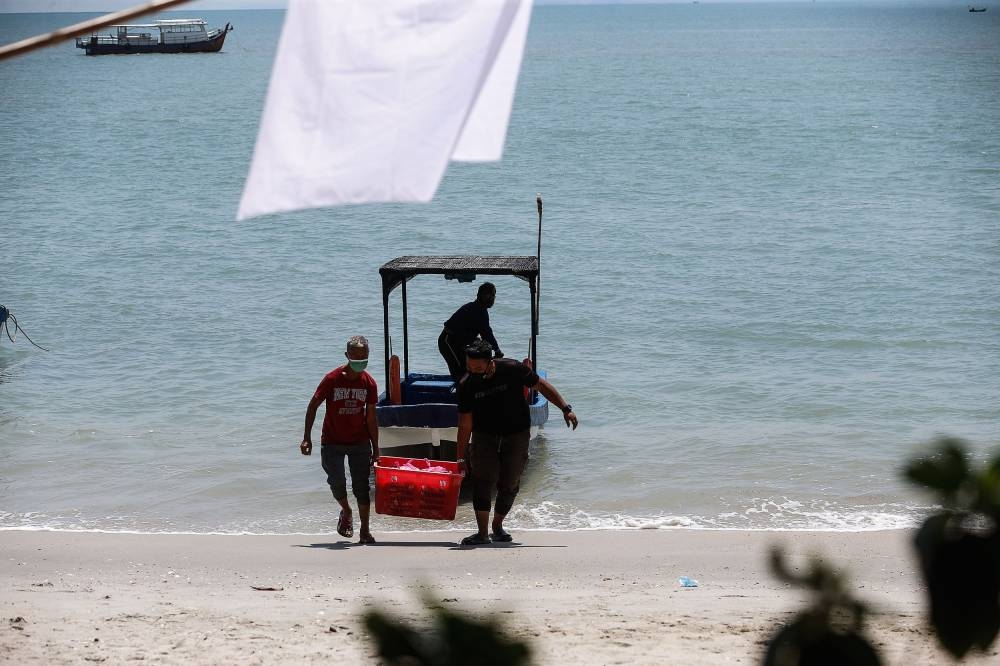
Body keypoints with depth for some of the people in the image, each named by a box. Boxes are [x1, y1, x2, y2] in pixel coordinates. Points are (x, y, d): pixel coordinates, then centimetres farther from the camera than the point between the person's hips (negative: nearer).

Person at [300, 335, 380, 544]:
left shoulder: (369, 383, -4)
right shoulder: (333, 379, -12)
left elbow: (371, 418, 3)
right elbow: (313, 406, -6)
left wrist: (375, 449, 4)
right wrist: (307, 438, -11)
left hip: (360, 442, 2)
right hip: (332, 442, -2)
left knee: (361, 486, -1)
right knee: (337, 482, -13)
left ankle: (365, 531, 7)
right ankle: (346, 512, 18)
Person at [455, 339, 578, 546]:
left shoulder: (512, 369, -19)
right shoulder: (467, 385, -15)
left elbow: (541, 385, -5)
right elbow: (465, 424, -11)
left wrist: (566, 409, -8)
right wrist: (460, 458, -12)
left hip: (517, 434, 0)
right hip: (485, 435, 0)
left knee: (509, 484, 2)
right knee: (482, 482, -14)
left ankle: (497, 527, 23)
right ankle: (482, 533, -14)